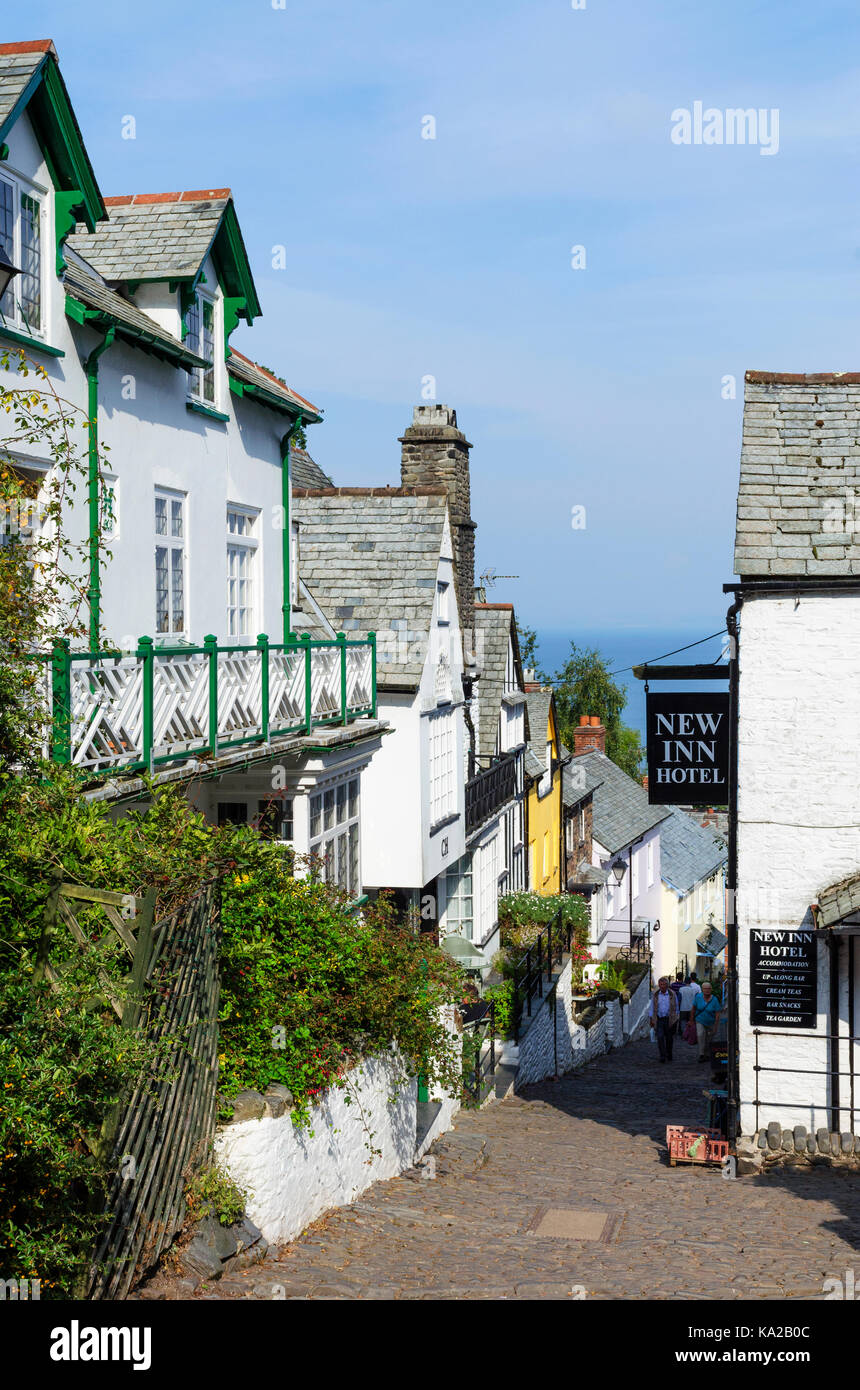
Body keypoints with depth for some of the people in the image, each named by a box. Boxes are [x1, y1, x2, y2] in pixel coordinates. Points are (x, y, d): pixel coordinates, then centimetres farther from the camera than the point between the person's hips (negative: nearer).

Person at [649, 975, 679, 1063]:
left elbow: (676, 1008, 6)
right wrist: (652, 1019, 3)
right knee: (660, 1037, -12)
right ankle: (662, 1056, -10)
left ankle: (669, 1055, 25)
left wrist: (676, 1019, 5)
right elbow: (652, 1007, 8)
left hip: (669, 1019, 0)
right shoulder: (655, 994, 3)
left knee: (669, 1038, 8)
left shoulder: (672, 994, -1)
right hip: (659, 1019, 0)